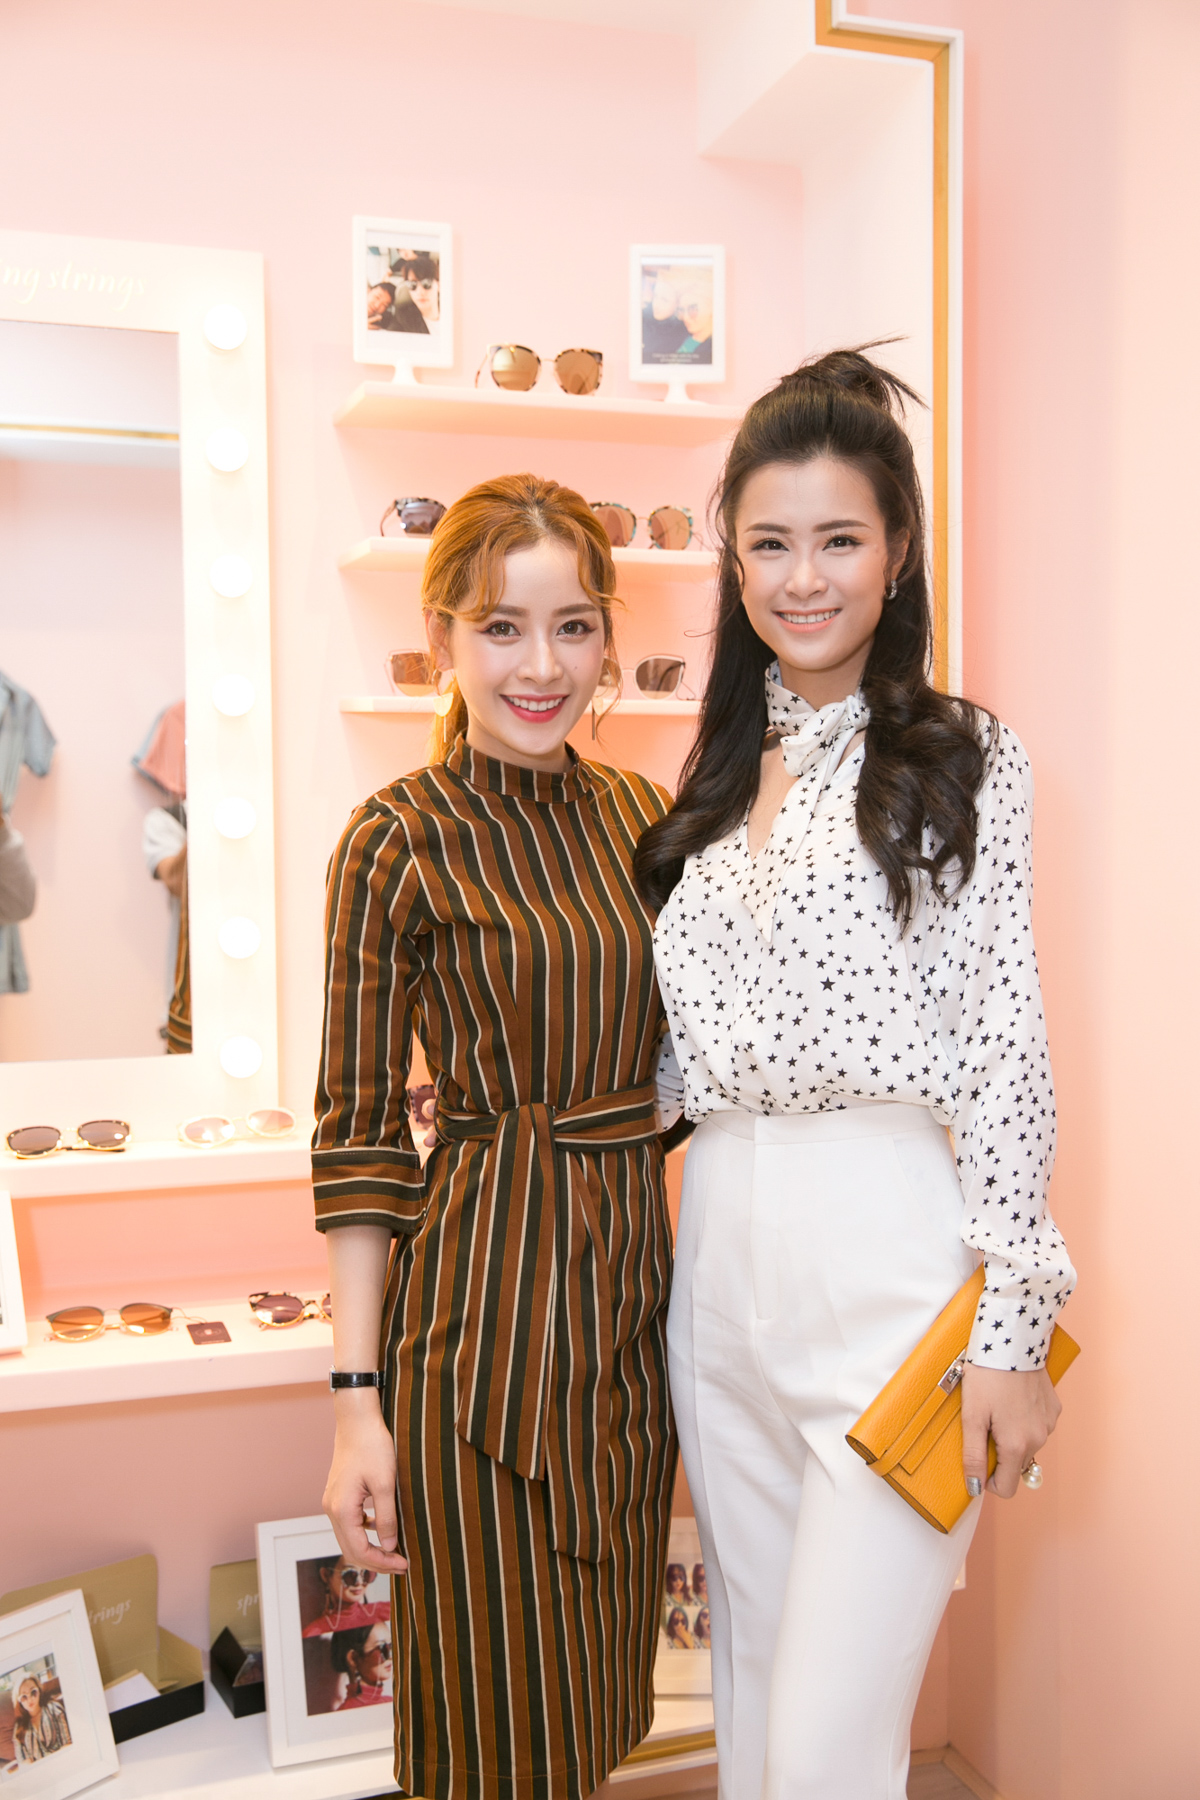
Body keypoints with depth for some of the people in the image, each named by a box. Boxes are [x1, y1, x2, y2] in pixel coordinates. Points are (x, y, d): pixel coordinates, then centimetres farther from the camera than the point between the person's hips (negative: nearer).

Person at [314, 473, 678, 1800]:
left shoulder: (639, 812, 6)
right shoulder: (400, 840, -10)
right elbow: (359, 1132, -9)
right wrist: (358, 1399, -11)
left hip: (636, 1271, 6)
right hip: (487, 1290, -5)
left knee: (600, 1692, 20)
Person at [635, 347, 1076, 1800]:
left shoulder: (961, 759, -2)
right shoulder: (715, 769, 13)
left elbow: (1006, 1048, -7)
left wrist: (1013, 1329, -10)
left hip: (891, 1255, -5)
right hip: (721, 1256, 6)